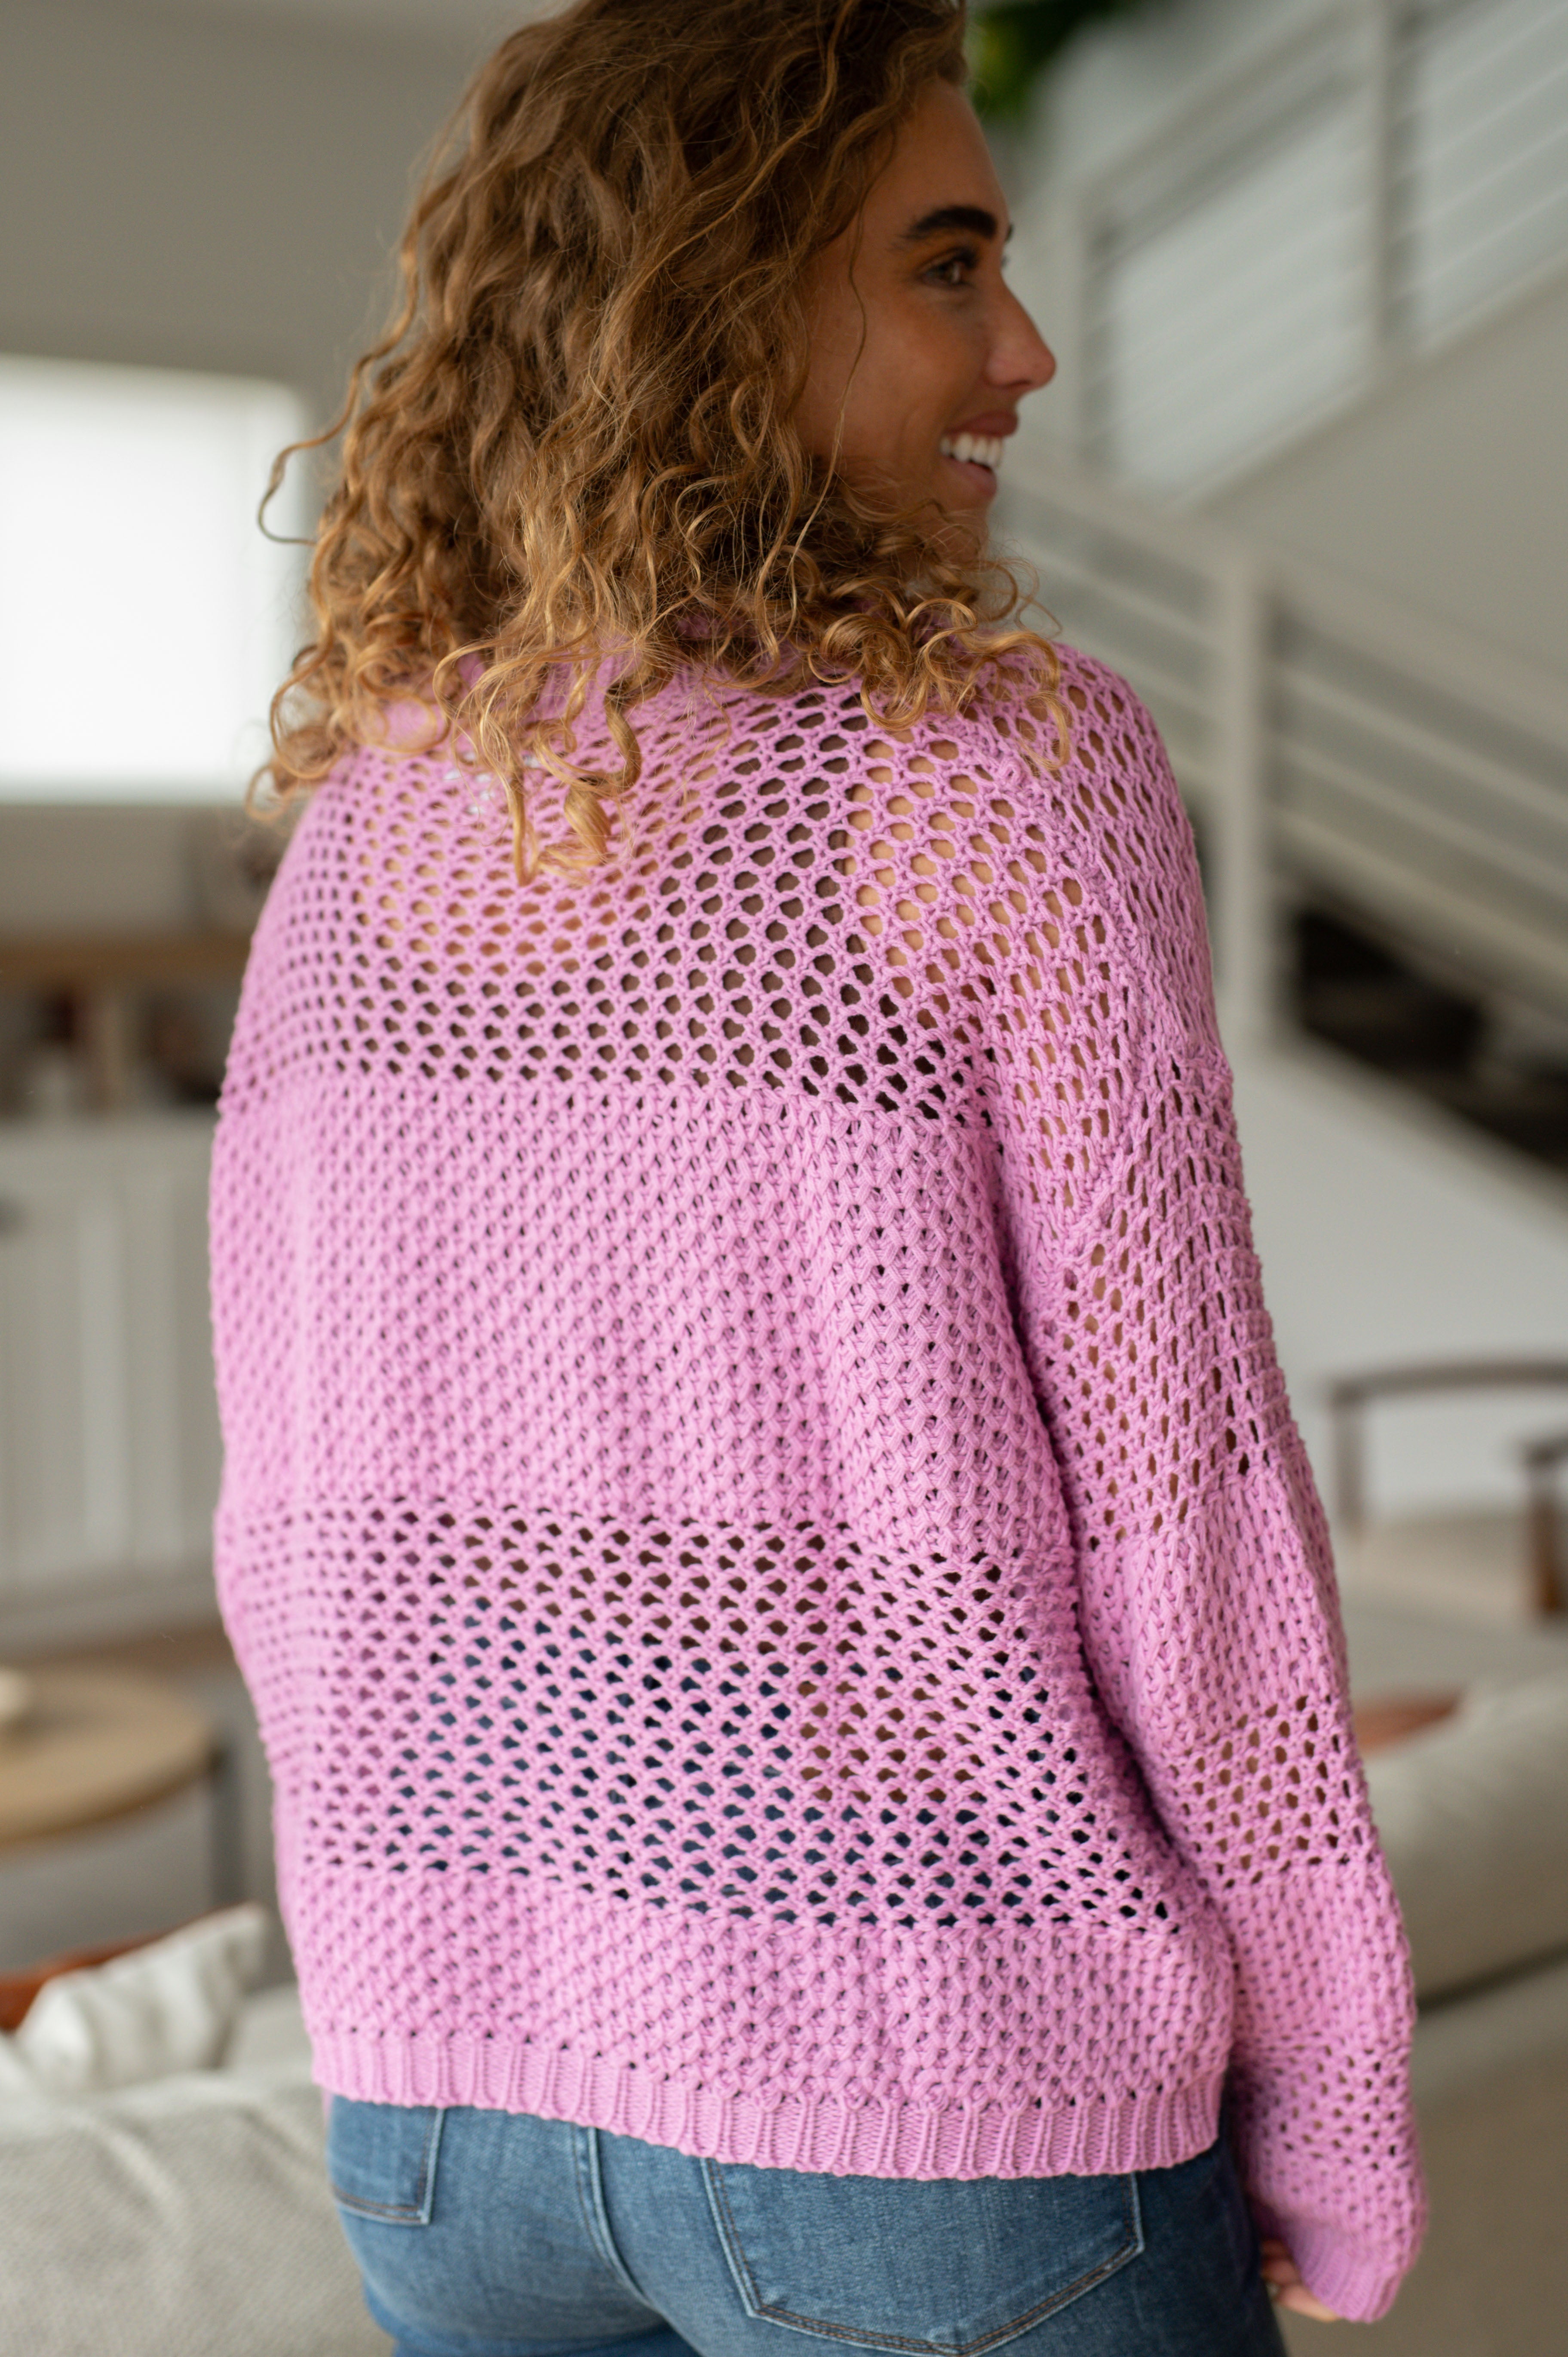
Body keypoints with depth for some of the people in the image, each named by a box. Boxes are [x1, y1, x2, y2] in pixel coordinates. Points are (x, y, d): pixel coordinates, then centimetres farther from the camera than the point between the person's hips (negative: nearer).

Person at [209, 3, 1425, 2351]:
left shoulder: (360, 837, 2)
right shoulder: (1017, 771, -16)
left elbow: (309, 1521, 6)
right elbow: (1178, 1505, -16)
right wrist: (1339, 2103, -2)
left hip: (459, 2088, 6)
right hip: (942, 2102, -5)